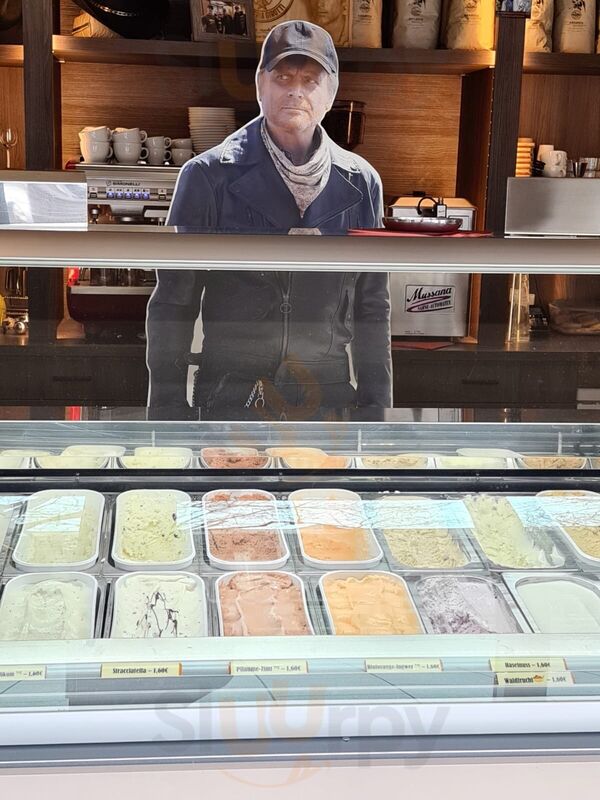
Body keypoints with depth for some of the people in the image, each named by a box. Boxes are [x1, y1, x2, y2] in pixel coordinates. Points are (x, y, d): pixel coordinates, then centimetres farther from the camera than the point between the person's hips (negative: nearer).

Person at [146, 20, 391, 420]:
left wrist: (378, 408, 9)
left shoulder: (361, 183, 6)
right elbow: (173, 303, 0)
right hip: (231, 399, -2)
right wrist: (168, 406, -3)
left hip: (331, 399, 3)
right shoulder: (209, 176, -3)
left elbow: (372, 309, 11)